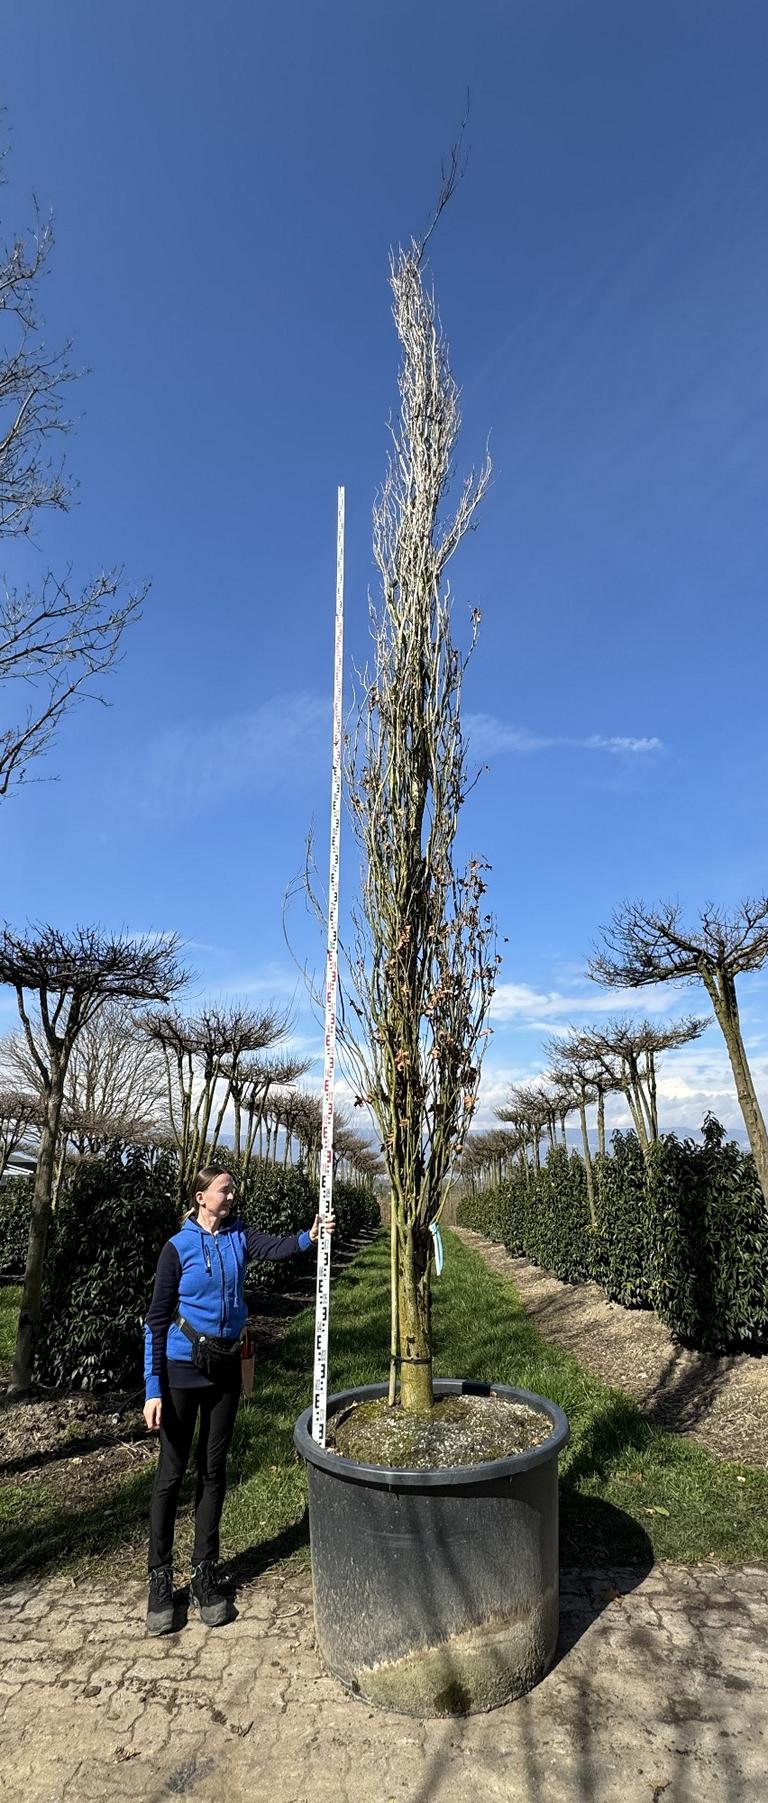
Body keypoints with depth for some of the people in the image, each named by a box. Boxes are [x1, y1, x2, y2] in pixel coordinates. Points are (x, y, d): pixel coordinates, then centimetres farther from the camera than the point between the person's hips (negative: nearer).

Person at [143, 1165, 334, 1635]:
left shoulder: (239, 1236, -4)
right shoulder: (179, 1247, -13)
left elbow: (276, 1246, -24)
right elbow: (157, 1320, -10)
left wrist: (308, 1238, -45)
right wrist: (153, 1389, -13)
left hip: (226, 1367, 4)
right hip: (183, 1369, -3)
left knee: (214, 1469, 14)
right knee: (172, 1473, 6)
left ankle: (205, 1571, 28)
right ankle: (160, 1578, 22)